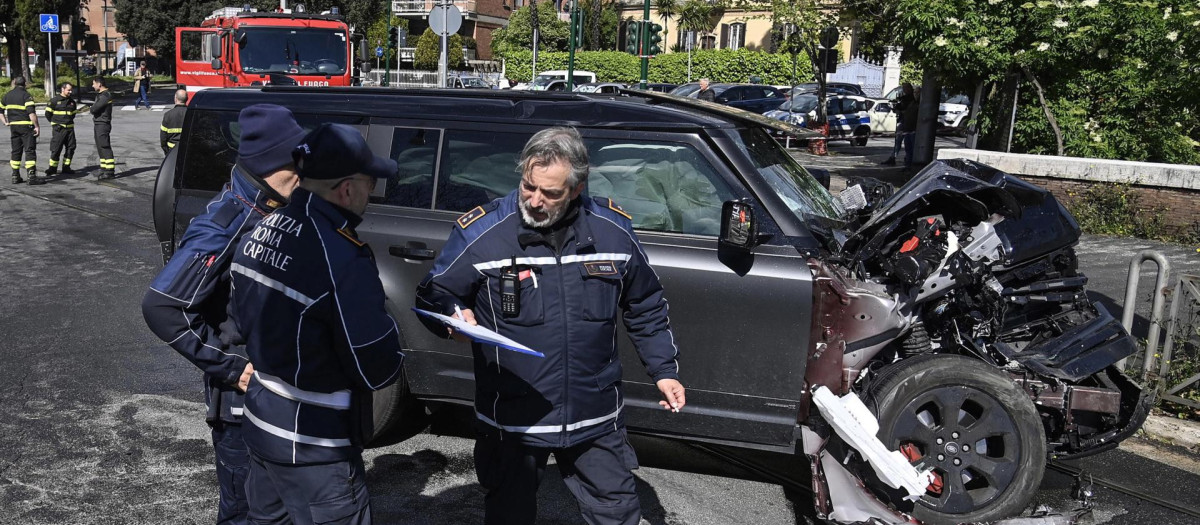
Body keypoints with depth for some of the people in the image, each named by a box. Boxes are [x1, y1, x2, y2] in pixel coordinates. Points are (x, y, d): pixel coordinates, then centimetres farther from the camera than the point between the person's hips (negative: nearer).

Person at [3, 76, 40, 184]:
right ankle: (32, 176, -12)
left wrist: (6, 122, 21)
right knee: (30, 151, -6)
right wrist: (37, 126, -15)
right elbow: (31, 112, -18)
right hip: (26, 126, -6)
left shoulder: (7, 96, 11)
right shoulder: (26, 95, -9)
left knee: (16, 151, 13)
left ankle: (15, 176, 14)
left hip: (13, 126, 6)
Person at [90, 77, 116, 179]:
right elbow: (93, 108, 15)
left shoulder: (105, 95, -18)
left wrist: (92, 108, 0)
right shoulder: (100, 94, 16)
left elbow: (93, 109, -21)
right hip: (98, 124, 10)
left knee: (105, 147, -10)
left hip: (103, 124, -10)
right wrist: (93, 108, -6)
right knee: (100, 148, 15)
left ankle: (110, 171, -10)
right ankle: (104, 169, 22)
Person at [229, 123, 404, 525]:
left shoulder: (260, 232, 0)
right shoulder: (342, 258, -27)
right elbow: (377, 370, -21)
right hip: (314, 447, -8)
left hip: (261, 424, 8)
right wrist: (391, 343, -1)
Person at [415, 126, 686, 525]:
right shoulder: (481, 231, -13)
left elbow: (646, 308, 10)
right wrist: (455, 315, -24)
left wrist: (664, 370, 9)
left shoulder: (614, 230, -4)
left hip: (595, 419, 2)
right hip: (511, 419, -2)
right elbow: (431, 296, -2)